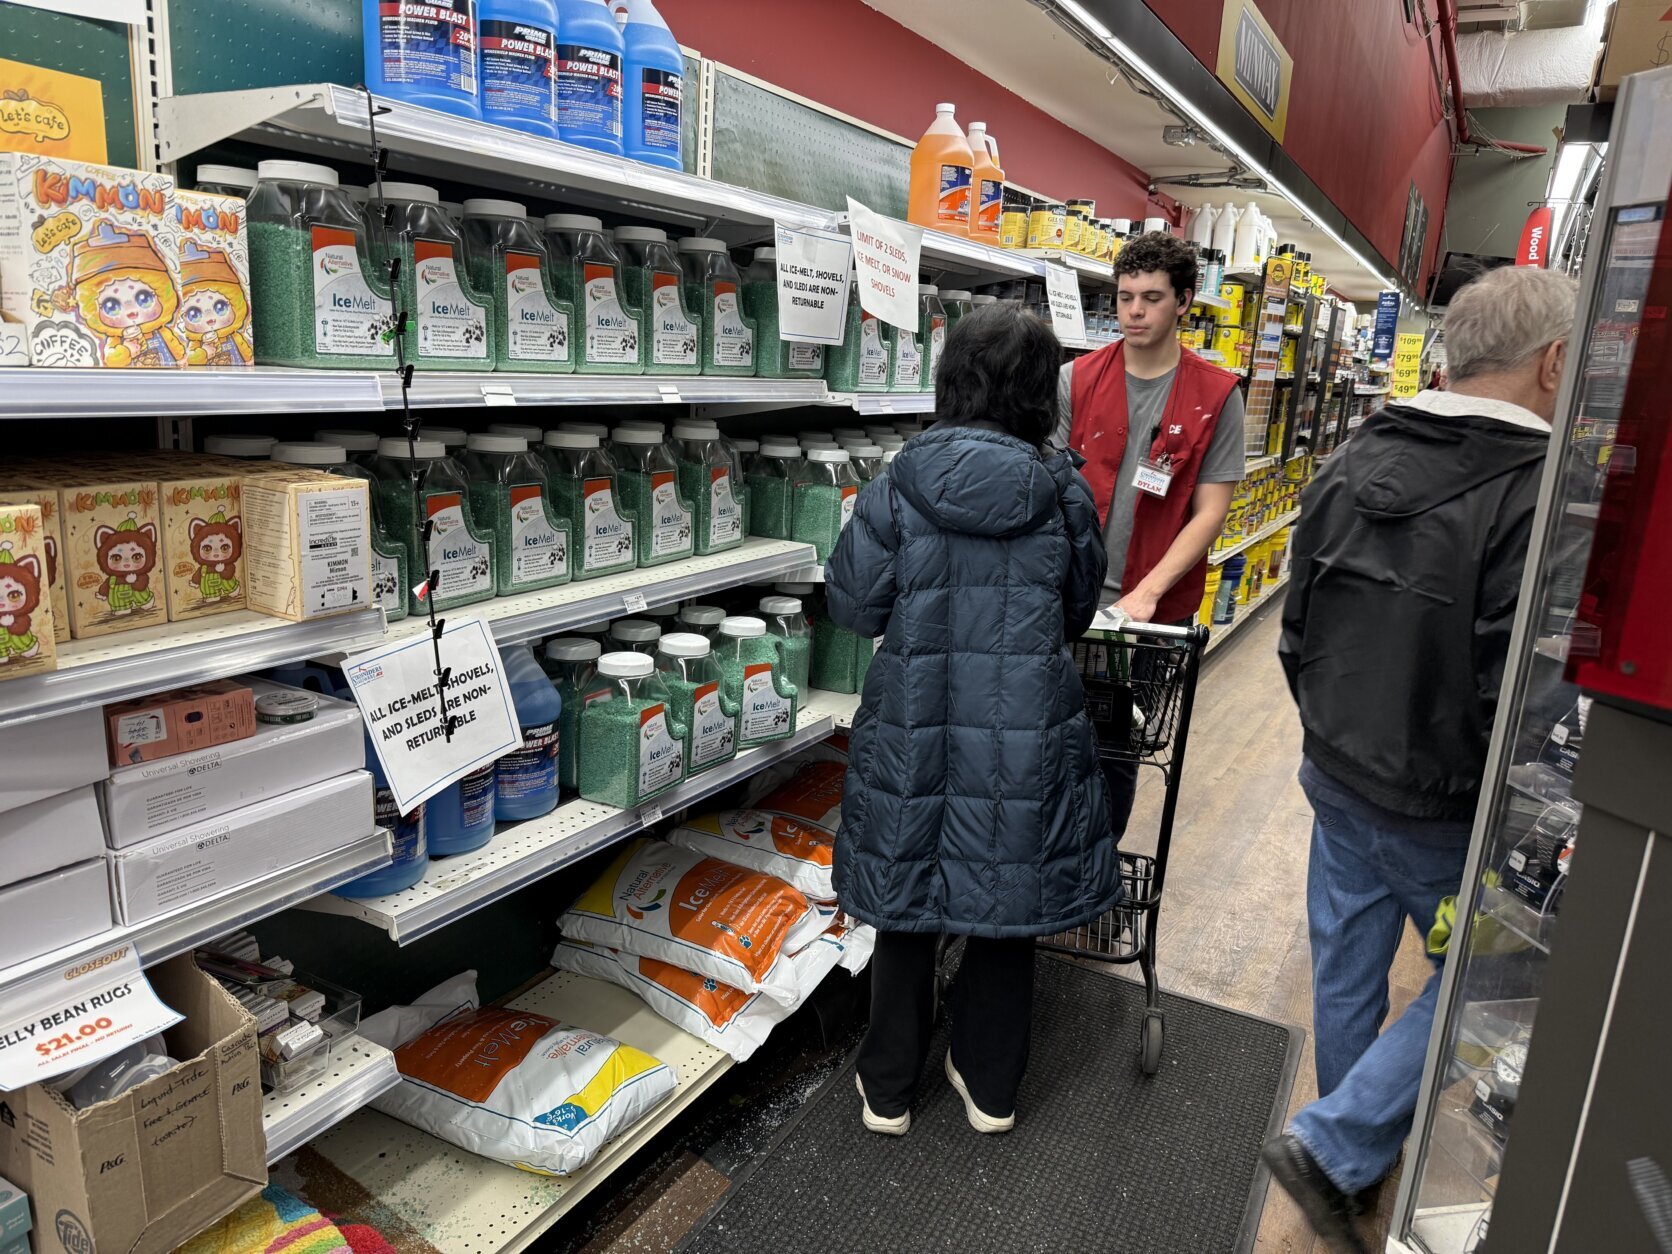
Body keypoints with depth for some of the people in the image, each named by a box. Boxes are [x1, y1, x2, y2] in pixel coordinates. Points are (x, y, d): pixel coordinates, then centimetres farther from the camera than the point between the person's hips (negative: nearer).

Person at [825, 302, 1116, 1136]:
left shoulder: (898, 489, -10)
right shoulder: (1063, 493, -6)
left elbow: (854, 606, -3)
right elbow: (1079, 611, 7)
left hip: (913, 730, 0)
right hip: (1024, 734, 1)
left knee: (907, 903, 15)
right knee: (1006, 904, 18)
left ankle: (887, 1090, 33)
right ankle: (991, 1086, 36)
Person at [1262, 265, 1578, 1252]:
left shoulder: (1352, 463, -2)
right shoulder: (1544, 495, -23)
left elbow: (1298, 630, 6)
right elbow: (1519, 704, -24)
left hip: (1340, 784, 7)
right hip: (1448, 817, -6)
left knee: (1345, 974, 20)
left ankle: (1360, 1149, 42)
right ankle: (1335, 1146, 16)